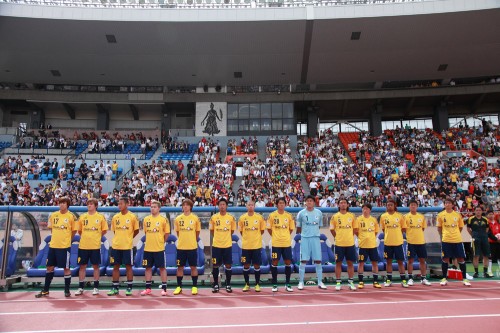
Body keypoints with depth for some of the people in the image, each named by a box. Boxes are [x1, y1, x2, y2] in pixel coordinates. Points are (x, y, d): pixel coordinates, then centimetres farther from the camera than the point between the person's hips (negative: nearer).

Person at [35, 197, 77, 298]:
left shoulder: (71, 216, -7)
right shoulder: (53, 215, 4)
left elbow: (74, 230, 2)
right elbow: (51, 228, 17)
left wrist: (66, 239, 6)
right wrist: (58, 238, 13)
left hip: (65, 246, -4)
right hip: (53, 245, 4)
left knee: (66, 268, 2)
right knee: (50, 267, 12)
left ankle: (67, 290, 13)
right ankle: (45, 290, 24)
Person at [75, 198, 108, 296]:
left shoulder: (101, 217, -1)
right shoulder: (82, 217, 5)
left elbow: (104, 230, 6)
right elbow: (79, 230, 14)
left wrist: (96, 237, 3)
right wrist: (86, 237, 9)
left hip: (95, 246, -2)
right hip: (83, 246, 2)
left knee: (96, 266, 5)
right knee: (82, 266, 7)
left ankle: (96, 287, 14)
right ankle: (80, 288, 17)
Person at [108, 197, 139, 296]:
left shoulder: (132, 217, -6)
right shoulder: (115, 217, 6)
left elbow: (136, 231, 2)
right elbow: (114, 230, 16)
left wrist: (128, 238, 5)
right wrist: (121, 238, 9)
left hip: (127, 246, -4)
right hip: (116, 246, 4)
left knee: (128, 266, 3)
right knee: (115, 266, 8)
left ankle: (129, 288, 12)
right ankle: (115, 288, 18)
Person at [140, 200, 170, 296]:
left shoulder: (164, 219, -6)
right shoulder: (146, 219, 6)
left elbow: (167, 233, 0)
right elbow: (145, 232, 17)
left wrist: (161, 242, 3)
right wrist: (151, 241, 12)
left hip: (159, 248, -4)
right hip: (148, 248, 4)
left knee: (162, 268, 2)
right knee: (148, 267, 10)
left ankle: (164, 288, 9)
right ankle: (148, 288, 20)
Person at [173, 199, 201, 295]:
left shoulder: (195, 218, -2)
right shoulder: (178, 219, 2)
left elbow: (197, 232, 8)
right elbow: (177, 232, 12)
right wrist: (183, 240, 11)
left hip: (192, 247, -1)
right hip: (181, 247, 1)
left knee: (193, 267, 5)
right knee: (180, 267, 7)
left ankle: (195, 287, 15)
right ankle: (179, 287, 18)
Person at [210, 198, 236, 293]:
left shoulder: (231, 218, -2)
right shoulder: (213, 217, -2)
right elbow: (211, 231, 10)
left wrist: (225, 236, 10)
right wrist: (218, 237, 9)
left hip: (227, 245, 0)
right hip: (216, 245, 0)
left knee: (228, 265, 5)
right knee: (215, 265, 5)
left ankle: (228, 285, 18)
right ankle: (215, 285, 19)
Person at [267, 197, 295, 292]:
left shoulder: (289, 216, 3)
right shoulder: (272, 215, -4)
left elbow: (291, 229, 12)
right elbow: (269, 228, 3)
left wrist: (285, 236, 9)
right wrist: (275, 236, 5)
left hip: (287, 243, 2)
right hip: (276, 243, -2)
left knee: (288, 262, 5)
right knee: (274, 262, 2)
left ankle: (287, 284, 18)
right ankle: (275, 284, 14)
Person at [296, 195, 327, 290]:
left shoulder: (319, 213, 4)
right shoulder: (301, 213, -2)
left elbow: (319, 226, 14)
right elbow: (298, 227, 7)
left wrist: (314, 232, 10)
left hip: (315, 238, 2)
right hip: (305, 238, -2)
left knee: (318, 260, 5)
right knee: (303, 260, 0)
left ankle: (320, 282, 15)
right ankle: (301, 282, 8)